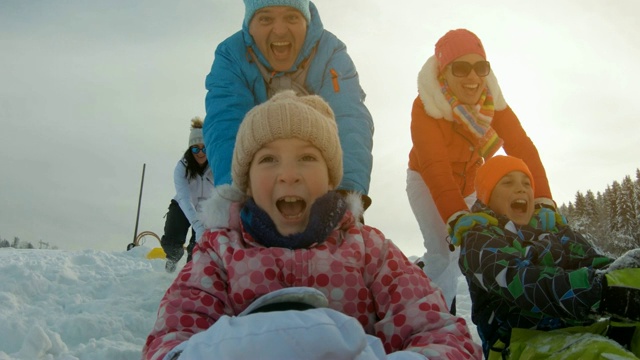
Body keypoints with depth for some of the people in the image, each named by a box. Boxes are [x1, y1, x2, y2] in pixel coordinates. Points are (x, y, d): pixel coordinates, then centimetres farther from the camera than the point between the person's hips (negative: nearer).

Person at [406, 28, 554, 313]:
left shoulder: (493, 101, -15)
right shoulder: (426, 106, -28)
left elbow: (521, 148, -25)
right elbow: (434, 167, -37)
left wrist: (543, 200, -37)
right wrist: (457, 217, -48)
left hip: (469, 186, 5)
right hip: (427, 184, -5)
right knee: (443, 253, -16)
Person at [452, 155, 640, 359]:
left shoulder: (552, 225, 20)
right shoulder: (478, 239, 3)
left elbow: (595, 262, 3)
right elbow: (517, 281, -18)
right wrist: (601, 290, -32)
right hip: (522, 340, -6)